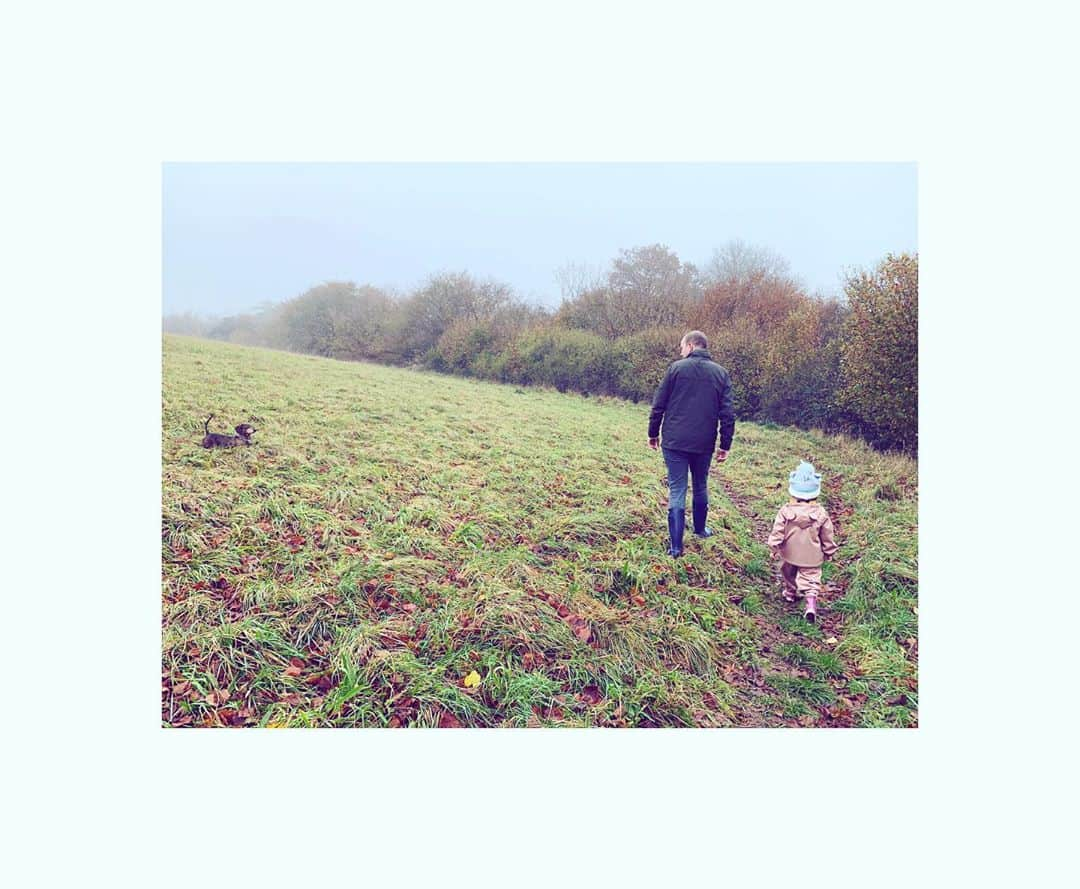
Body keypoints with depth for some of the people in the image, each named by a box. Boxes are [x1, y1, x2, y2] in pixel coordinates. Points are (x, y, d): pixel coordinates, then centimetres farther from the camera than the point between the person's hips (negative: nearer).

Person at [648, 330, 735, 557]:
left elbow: (658, 406, -3)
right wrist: (725, 445, 6)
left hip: (675, 442, -3)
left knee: (676, 490, 0)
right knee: (701, 486, 22)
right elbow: (727, 413, 1)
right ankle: (700, 528, 40)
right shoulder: (721, 373, 5)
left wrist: (653, 433, 8)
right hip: (704, 444, 3)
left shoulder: (676, 368, -3)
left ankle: (676, 545, -2)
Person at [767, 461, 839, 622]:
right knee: (811, 579, 7)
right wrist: (829, 552, 12)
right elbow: (828, 536, -5)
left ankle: (789, 593, 45)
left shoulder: (786, 510, -19)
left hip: (789, 554, 1)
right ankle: (811, 604, -9)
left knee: (788, 574, 25)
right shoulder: (820, 513, -16)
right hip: (812, 557, -1)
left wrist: (774, 549, 1)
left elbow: (777, 533, -14)